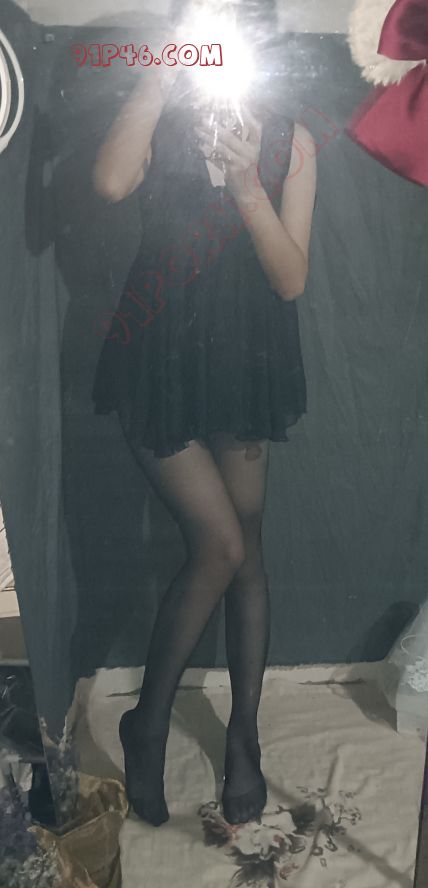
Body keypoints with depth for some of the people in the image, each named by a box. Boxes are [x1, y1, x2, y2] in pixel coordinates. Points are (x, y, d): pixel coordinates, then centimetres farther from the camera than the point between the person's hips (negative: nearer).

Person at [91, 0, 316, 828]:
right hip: (159, 363, -2)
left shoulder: (290, 140, -1)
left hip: (244, 364, 3)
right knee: (221, 548, -7)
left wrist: (246, 183, -23)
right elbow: (110, 183, -27)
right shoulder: (162, 125, -3)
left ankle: (244, 737, 27)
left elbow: (291, 279, -10)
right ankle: (148, 724, 17)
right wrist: (163, 73, -19)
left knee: (245, 552, 9)